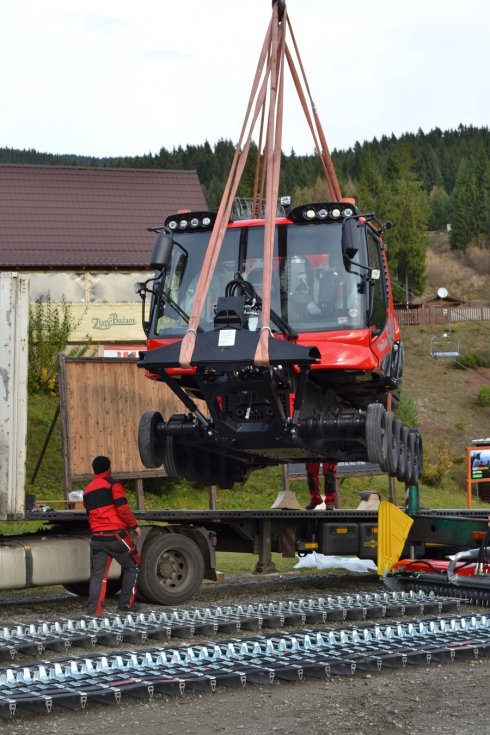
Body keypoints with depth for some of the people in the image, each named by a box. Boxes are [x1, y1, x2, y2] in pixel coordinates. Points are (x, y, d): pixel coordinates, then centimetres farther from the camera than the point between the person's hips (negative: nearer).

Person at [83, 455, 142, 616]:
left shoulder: (88, 490, 17)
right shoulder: (112, 484, -4)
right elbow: (123, 509, -12)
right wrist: (134, 526, -1)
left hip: (97, 537, 5)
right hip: (116, 535, -5)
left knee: (98, 574, 3)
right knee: (132, 566, 12)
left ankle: (93, 610, -7)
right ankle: (126, 603, 11)